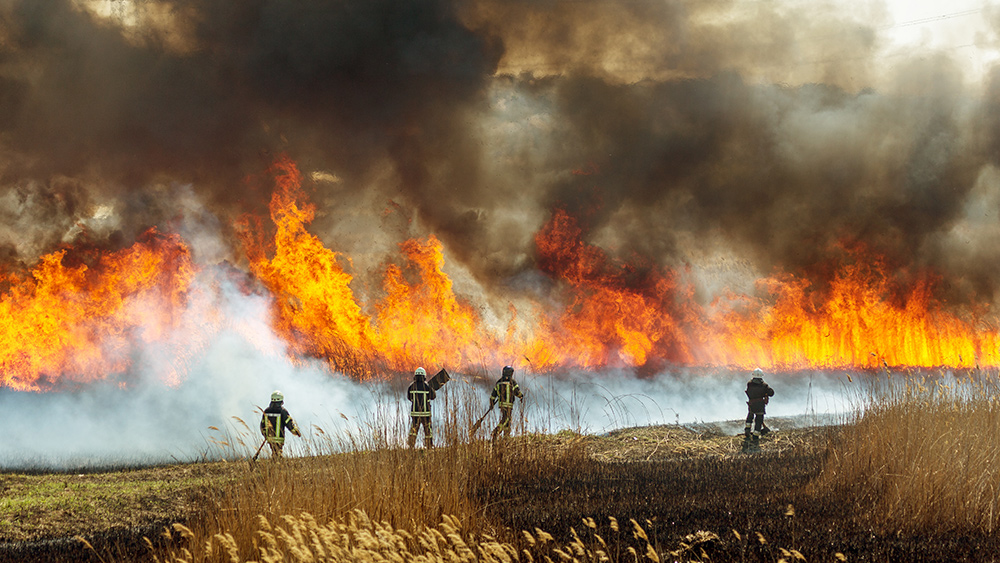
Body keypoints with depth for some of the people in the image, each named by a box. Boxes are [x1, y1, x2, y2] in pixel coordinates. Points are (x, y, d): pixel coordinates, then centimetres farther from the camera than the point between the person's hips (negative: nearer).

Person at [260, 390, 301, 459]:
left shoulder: (266, 411, 5)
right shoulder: (282, 411, -11)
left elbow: (262, 425, 13)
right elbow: (289, 424, -9)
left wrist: (265, 435, 27)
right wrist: (297, 432, 4)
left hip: (269, 437, 5)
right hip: (279, 438, -5)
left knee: (274, 454, 19)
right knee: (277, 455, -5)